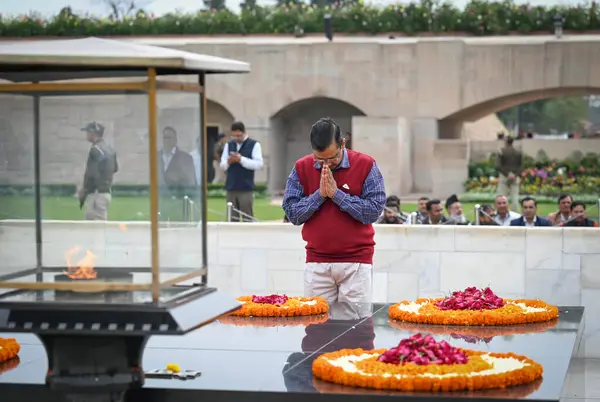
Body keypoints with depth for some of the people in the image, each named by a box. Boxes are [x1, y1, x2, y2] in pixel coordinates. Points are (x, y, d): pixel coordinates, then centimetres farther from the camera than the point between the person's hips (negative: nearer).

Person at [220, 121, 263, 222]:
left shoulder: (254, 145, 1)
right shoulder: (228, 145, 14)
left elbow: (258, 164, -10)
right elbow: (222, 166, 13)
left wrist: (241, 159, -19)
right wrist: (228, 162, -10)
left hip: (246, 188, -4)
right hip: (231, 187, 4)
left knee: (247, 218, -2)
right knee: (232, 218, 6)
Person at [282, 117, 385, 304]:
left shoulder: (366, 165, -4)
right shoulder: (302, 168, 4)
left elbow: (374, 211, -11)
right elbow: (292, 213, 0)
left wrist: (336, 194, -14)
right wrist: (319, 194, -12)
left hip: (356, 262, -2)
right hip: (316, 262, 2)